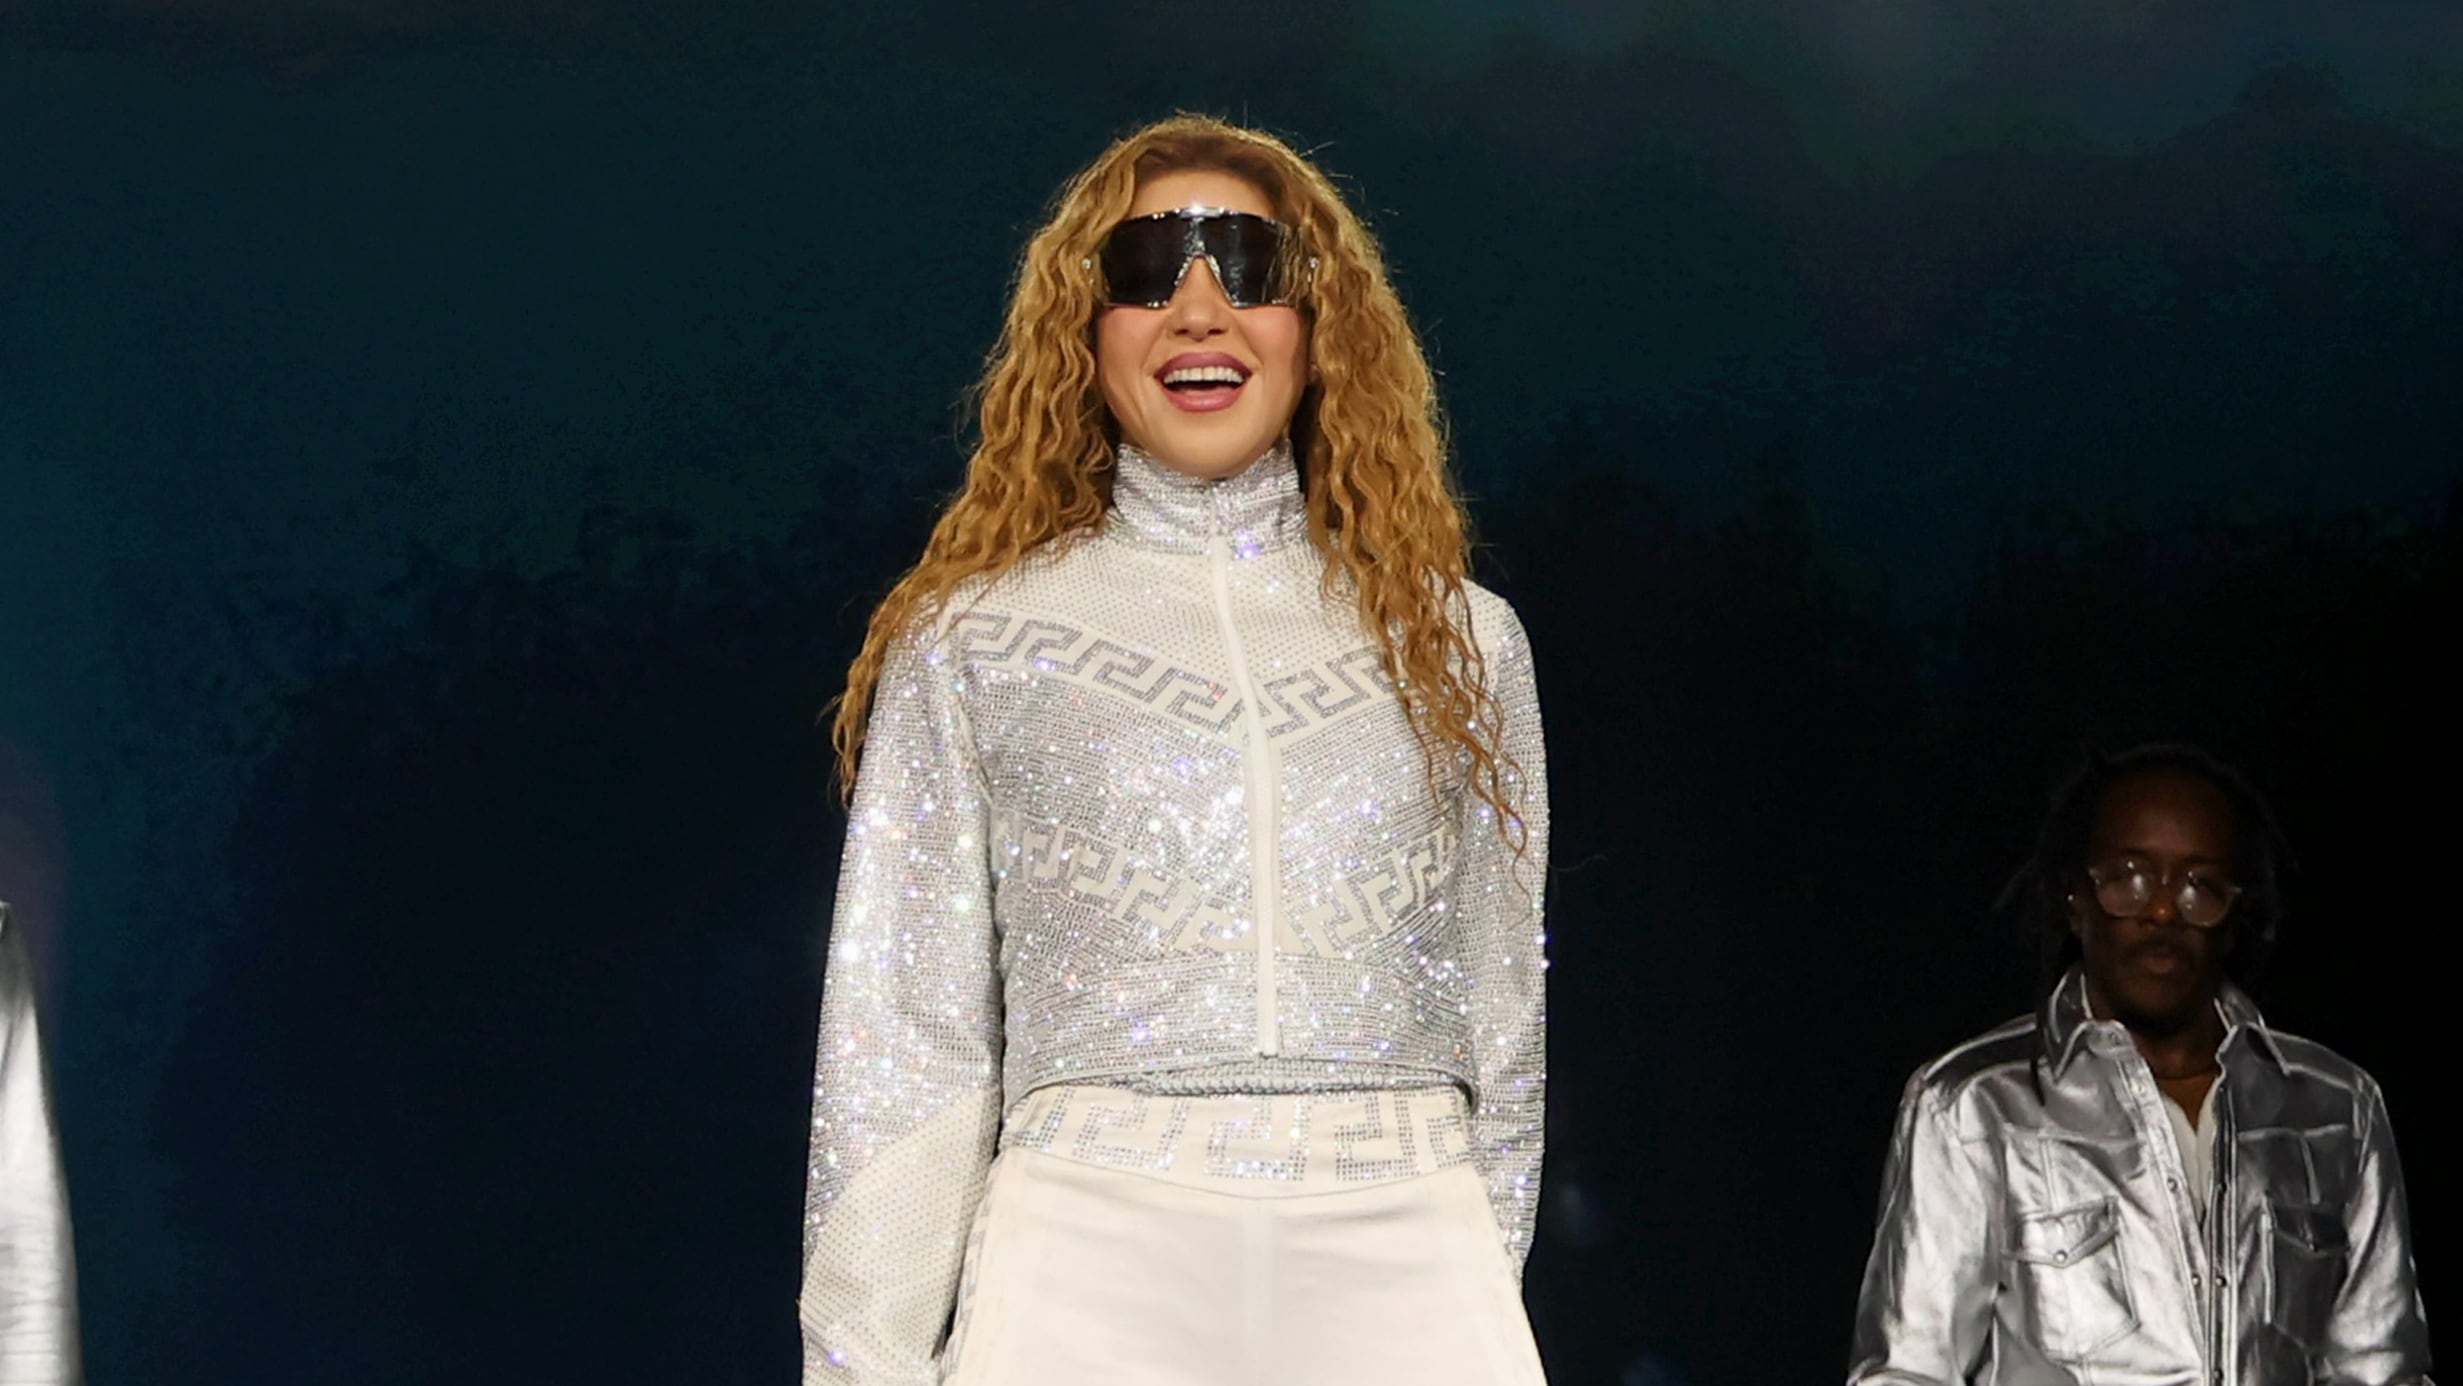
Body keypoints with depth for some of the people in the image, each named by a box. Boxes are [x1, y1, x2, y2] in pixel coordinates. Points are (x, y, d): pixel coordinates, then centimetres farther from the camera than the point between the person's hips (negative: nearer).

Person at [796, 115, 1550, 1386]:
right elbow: (901, 1043, 4)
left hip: (1401, 1275, 1)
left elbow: (1503, 1032, 15)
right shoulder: (973, 645, 7)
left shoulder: (1456, 643, 12)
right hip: (1092, 1250, -1)